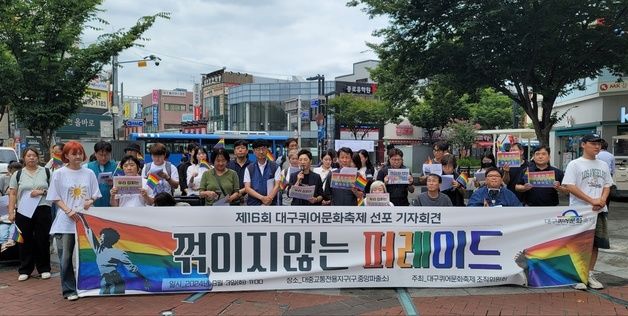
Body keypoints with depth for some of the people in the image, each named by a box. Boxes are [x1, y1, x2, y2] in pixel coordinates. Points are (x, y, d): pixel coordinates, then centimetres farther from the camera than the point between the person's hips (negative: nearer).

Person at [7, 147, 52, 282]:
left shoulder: (46, 172, 8)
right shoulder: (18, 174, 8)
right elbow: (12, 194, 5)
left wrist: (42, 192, -11)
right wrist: (11, 212, -3)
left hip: (42, 210, -1)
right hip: (23, 211, 1)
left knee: (43, 240, 2)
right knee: (25, 241, 4)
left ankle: (44, 269, 13)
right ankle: (25, 270, 14)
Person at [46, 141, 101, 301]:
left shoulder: (89, 173, 7)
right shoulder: (59, 174, 1)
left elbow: (96, 195, 10)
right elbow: (55, 198, 0)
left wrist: (90, 201, -12)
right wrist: (68, 211, -14)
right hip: (65, 222, -2)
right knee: (66, 257, -1)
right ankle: (69, 290, 10)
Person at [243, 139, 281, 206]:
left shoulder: (275, 167, 6)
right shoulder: (249, 169, 8)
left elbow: (277, 186, -2)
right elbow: (247, 188, -1)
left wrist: (269, 198, -18)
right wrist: (262, 198, -15)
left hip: (271, 204, -1)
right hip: (253, 204, 1)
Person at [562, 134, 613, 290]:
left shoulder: (603, 165, 13)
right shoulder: (575, 164, -5)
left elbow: (607, 185, 15)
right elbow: (570, 186, -12)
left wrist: (602, 200, -6)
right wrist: (591, 201, -16)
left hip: (599, 211, 6)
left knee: (595, 243, 9)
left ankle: (590, 274, 21)